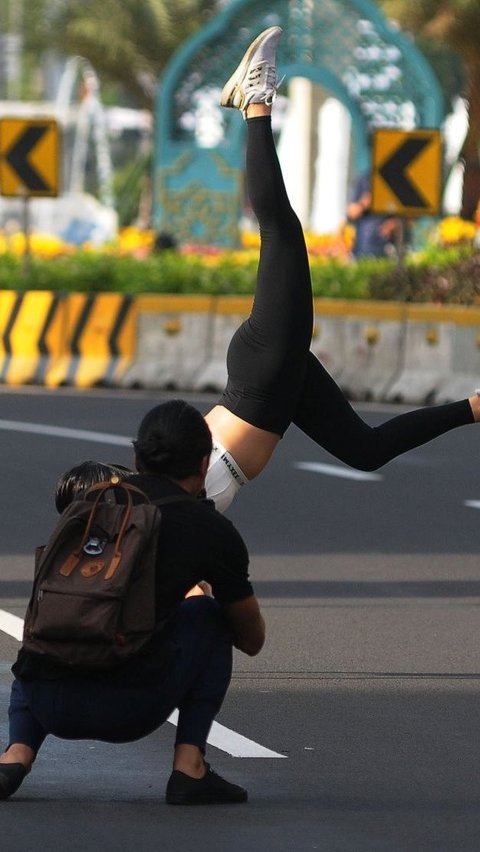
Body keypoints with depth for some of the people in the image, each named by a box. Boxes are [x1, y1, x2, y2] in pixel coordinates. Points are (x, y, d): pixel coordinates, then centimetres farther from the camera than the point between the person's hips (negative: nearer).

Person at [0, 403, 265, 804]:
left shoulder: (85, 487, 15)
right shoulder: (212, 531, 6)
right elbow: (252, 639, 22)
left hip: (48, 706, 3)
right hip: (128, 710, -3)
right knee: (210, 617, 24)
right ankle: (189, 765, 12)